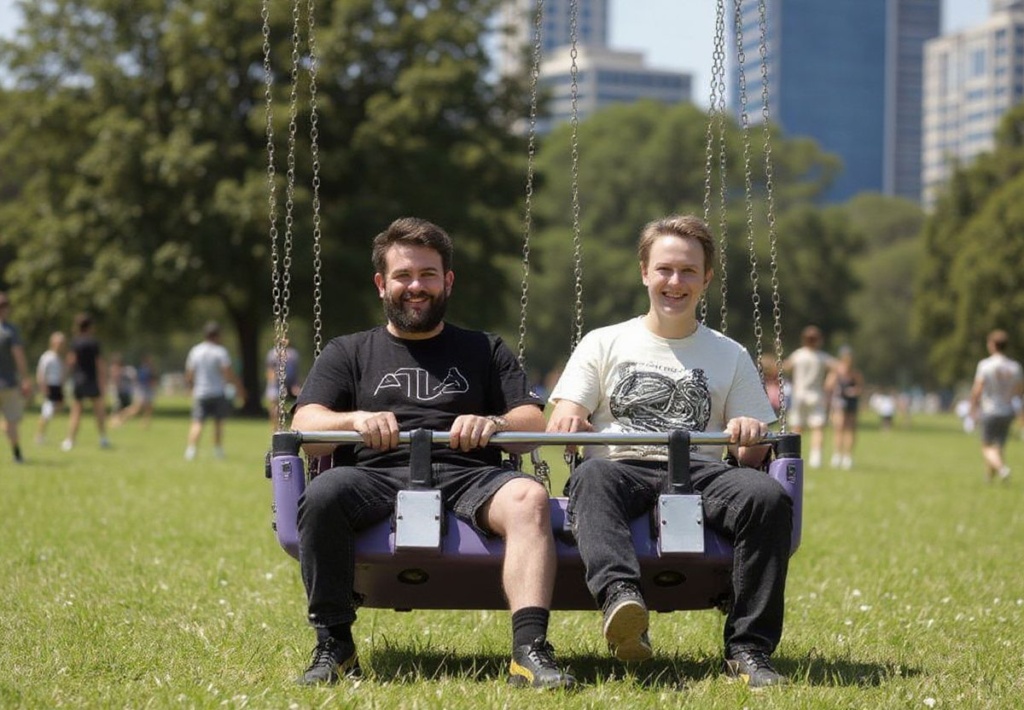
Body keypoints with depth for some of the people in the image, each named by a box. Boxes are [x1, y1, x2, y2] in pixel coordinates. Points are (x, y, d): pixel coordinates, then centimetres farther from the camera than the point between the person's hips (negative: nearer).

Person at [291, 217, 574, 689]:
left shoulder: (485, 351, 26)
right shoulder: (348, 354, 25)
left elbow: (533, 423, 13)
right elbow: (305, 428, 9)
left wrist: (493, 424, -11)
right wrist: (356, 420, -13)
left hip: (468, 476, 0)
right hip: (380, 476, 0)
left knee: (528, 497, -34)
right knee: (321, 496, -35)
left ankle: (530, 651, -42)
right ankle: (333, 646, -22)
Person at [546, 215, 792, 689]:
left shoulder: (730, 357, 22)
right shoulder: (604, 344, 20)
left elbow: (753, 455, 14)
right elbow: (561, 422, 9)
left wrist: (749, 438, -11)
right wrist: (568, 421, -17)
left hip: (699, 473, 1)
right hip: (621, 467, -1)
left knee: (768, 496, -31)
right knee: (592, 477, -38)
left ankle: (748, 650, -31)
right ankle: (620, 596, -61)